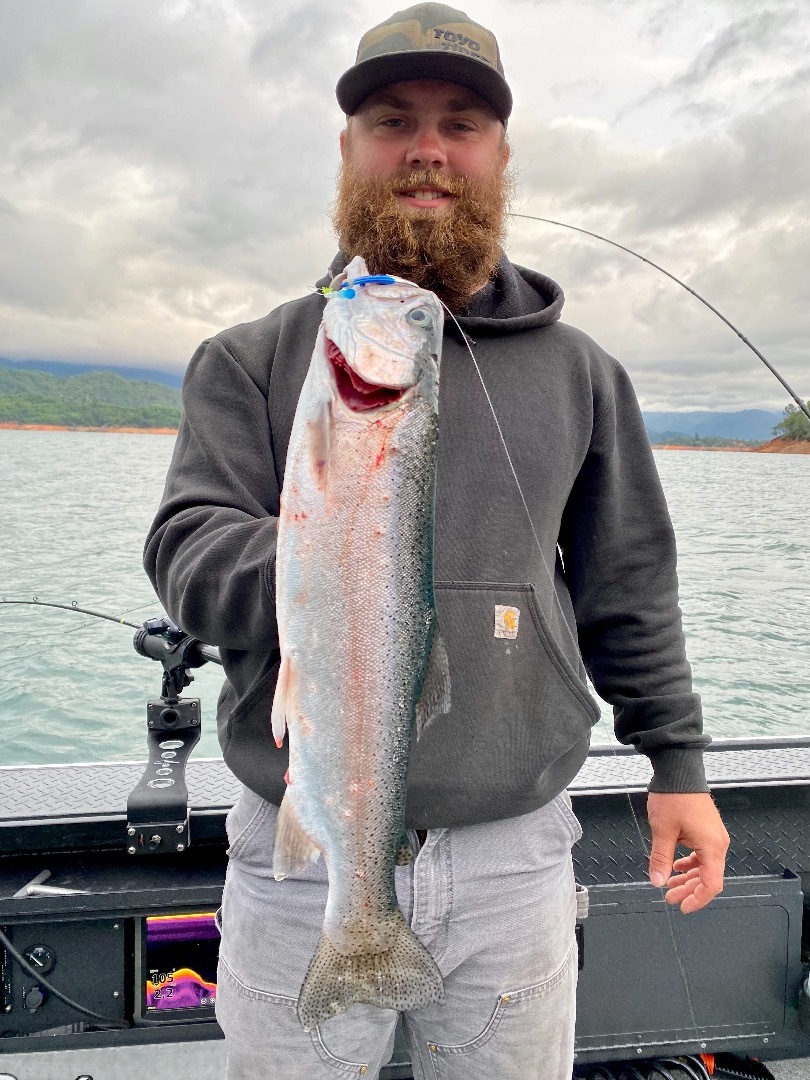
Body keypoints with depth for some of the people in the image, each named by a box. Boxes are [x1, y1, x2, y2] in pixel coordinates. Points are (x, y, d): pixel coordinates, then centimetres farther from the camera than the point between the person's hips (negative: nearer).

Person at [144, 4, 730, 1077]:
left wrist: (678, 761, 9)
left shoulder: (579, 371, 6)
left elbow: (630, 589, 10)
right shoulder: (252, 360, 1)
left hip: (516, 856, 2)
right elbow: (187, 548, -9)